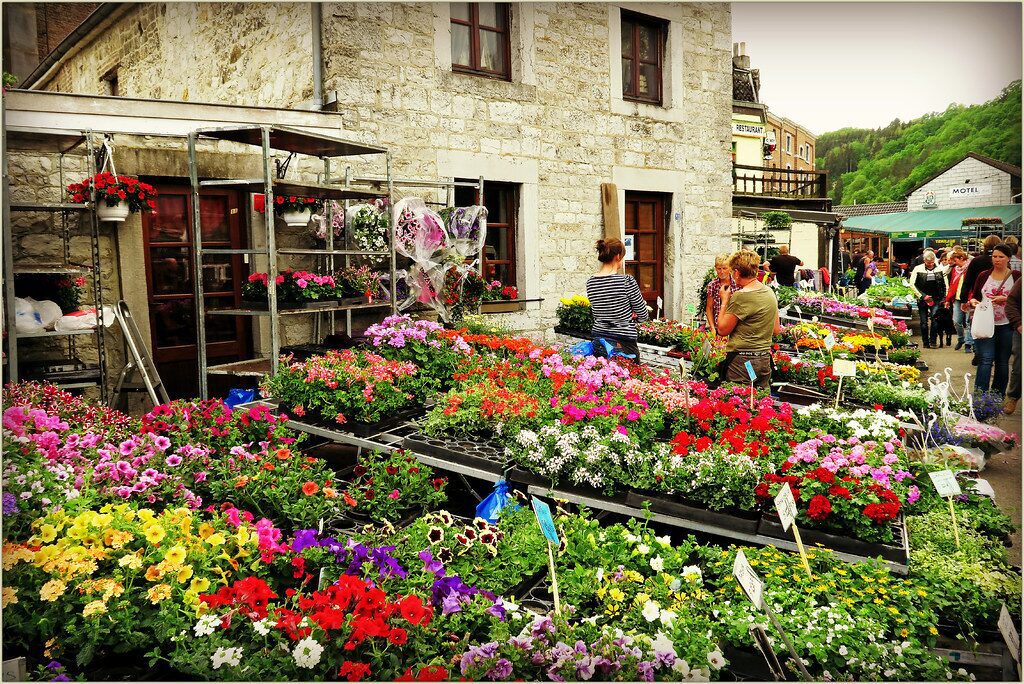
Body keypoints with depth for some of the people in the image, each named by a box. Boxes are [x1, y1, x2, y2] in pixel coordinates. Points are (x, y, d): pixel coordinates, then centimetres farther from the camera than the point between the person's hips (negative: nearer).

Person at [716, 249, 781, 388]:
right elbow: (776, 329, 16)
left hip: (742, 361, -8)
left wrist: (725, 301, -1)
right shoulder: (770, 292, 9)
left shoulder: (741, 296, -16)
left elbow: (722, 330, -9)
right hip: (765, 360, 8)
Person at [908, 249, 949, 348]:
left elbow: (946, 285, 8)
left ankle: (932, 340, -6)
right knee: (924, 322, 4)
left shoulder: (940, 269, 4)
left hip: (936, 299, 0)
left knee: (935, 318, -16)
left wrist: (945, 298, 0)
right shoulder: (918, 269, -1)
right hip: (922, 299, 0)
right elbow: (911, 284, -5)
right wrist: (922, 296, -9)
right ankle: (925, 343, 15)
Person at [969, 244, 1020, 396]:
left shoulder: (1016, 276, 2)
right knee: (986, 360, -11)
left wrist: (1005, 299, -17)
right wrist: (973, 301, -10)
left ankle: (998, 397, 21)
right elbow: (974, 296, 12)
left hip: (1006, 326, 0)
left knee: (1002, 362, 9)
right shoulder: (984, 276, 7)